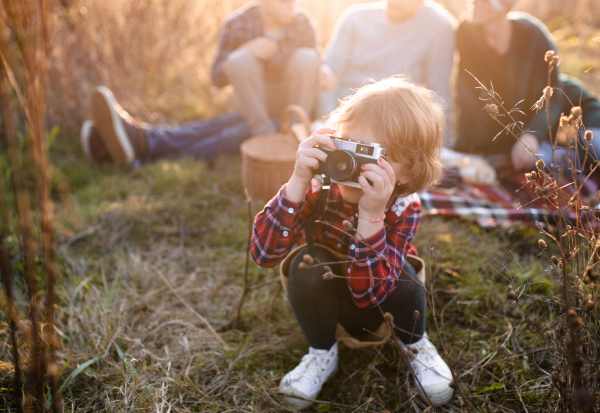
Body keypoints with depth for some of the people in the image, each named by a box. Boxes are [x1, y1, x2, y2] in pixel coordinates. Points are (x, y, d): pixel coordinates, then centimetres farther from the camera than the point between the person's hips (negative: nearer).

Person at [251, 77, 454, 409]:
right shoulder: (319, 185, -29)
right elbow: (264, 253, -38)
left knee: (400, 272, -32)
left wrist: (371, 215, -50)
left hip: (378, 304, 0)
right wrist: (298, 182, -49)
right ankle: (322, 354, -4)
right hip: (320, 296, 0)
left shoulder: (404, 208, -28)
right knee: (306, 261, -31)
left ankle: (415, 344, 3)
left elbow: (368, 292, -37)